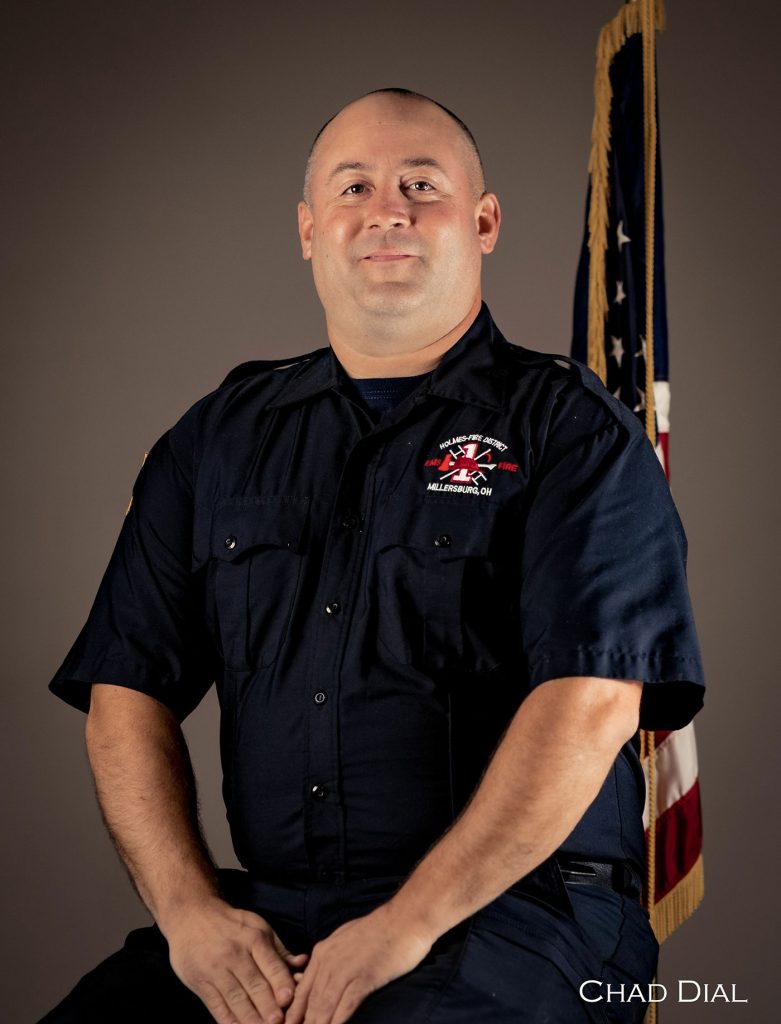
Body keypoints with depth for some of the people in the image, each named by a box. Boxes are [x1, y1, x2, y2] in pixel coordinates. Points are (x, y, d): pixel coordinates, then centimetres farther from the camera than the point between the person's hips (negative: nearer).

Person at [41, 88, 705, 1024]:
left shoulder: (571, 429, 1)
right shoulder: (219, 438, 15)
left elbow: (591, 702, -11)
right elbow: (129, 689, 10)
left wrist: (406, 925, -17)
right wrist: (189, 908, -5)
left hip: (515, 909, -3)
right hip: (263, 915, 4)